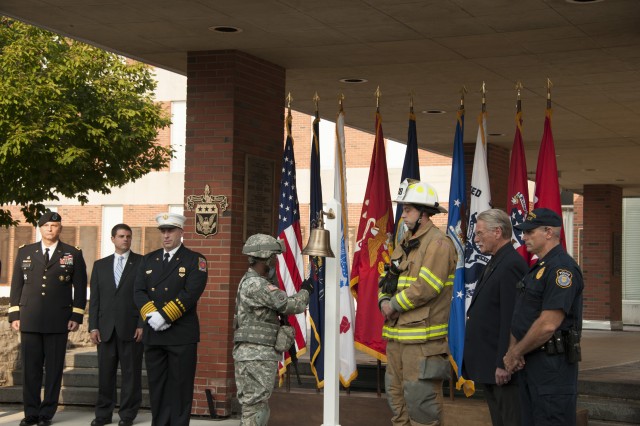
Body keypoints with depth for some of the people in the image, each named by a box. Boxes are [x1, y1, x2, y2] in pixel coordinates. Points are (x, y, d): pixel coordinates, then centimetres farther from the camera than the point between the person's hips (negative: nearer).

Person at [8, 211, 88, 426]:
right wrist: (14, 315, 4)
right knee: (30, 368, 3)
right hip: (29, 320, 1)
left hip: (58, 321, -1)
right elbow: (16, 285, 11)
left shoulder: (73, 254, 6)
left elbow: (80, 287, 5)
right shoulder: (25, 252, 11)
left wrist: (76, 316, -2)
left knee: (54, 368, 1)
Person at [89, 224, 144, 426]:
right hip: (106, 328, 3)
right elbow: (94, 298, 11)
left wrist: (142, 325, -9)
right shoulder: (100, 265, 14)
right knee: (105, 372, 5)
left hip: (131, 328, -3)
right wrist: (93, 326, 2)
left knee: (131, 372, 1)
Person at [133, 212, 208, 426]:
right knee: (156, 387, 8)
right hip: (153, 334, 5)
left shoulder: (195, 260, -1)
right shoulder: (148, 260, 14)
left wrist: (164, 316, -18)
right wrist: (152, 315, -13)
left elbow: (190, 294, -13)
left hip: (182, 335, -4)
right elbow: (139, 291, 4)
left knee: (180, 388, 0)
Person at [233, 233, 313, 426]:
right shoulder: (256, 285, -17)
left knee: (258, 408, 14)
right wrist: (305, 291, 2)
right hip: (256, 357, -10)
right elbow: (292, 305, -15)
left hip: (259, 356, 10)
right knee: (255, 410, -8)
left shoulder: (251, 281, 15)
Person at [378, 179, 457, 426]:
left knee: (420, 396, -9)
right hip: (396, 333, 10)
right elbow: (388, 278, 18)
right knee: (396, 393, 16)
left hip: (423, 336, -10)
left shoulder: (438, 244, -12)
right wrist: (384, 301, -2)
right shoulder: (406, 243, 17)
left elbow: (425, 287, -21)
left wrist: (394, 304, -12)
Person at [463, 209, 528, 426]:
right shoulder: (494, 263, 15)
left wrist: (503, 364, -23)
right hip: (487, 367, 10)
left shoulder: (512, 265, -17)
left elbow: (511, 319, -22)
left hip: (502, 366, -10)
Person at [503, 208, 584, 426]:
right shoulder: (538, 268, 16)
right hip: (530, 364, 10)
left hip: (552, 366, -10)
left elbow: (548, 325, -24)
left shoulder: (562, 268, -17)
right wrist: (513, 350, 0)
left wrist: (516, 353, -12)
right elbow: (521, 317, 18)